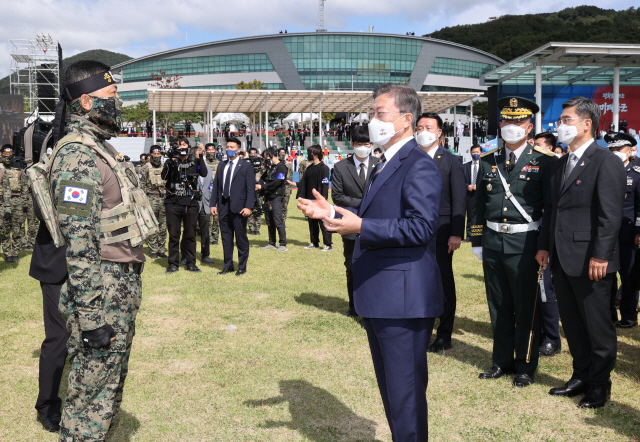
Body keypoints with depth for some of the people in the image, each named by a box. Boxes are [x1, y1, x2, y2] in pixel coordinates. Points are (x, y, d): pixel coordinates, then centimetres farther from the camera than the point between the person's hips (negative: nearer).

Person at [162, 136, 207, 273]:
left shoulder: (194, 161, 9)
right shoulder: (171, 161, 8)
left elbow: (203, 173, -9)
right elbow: (164, 176, -7)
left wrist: (200, 156, -12)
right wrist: (170, 162, -18)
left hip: (191, 203, 0)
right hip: (173, 203, 0)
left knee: (190, 235, 6)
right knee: (173, 235, 3)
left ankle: (191, 262, 16)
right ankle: (173, 263, 10)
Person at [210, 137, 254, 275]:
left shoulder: (246, 166, -1)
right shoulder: (221, 166, 15)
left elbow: (251, 188, -6)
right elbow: (216, 186, 14)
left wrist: (248, 207, -15)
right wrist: (213, 204, 5)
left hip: (238, 207, -5)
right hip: (223, 206, 5)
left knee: (241, 238, 1)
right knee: (226, 237, 10)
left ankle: (242, 267, 11)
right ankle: (228, 265, 19)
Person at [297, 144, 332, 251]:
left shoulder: (323, 168, -8)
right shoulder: (309, 168, 16)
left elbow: (325, 184, -13)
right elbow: (304, 182, 18)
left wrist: (323, 198, -19)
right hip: (310, 200, 8)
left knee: (322, 222, -6)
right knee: (312, 222, 12)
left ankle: (328, 244, -1)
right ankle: (314, 243, 21)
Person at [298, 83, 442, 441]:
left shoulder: (419, 166, -15)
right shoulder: (383, 165, 17)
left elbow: (421, 227, -25)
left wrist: (360, 227, -27)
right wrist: (333, 213, 9)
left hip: (404, 297, -10)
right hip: (378, 296, 10)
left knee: (405, 393, 0)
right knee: (390, 388, 21)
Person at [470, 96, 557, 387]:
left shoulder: (543, 161, -3)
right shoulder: (488, 161, 10)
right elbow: (479, 204, 11)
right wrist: (476, 241, 8)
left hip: (524, 243, -4)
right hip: (493, 242, 4)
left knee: (526, 307, 4)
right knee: (498, 306, 13)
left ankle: (525, 365, 18)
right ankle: (502, 361, 26)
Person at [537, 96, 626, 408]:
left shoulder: (606, 162, -10)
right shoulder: (561, 165, 16)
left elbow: (611, 215, -16)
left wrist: (600, 256, -20)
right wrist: (545, 246, 13)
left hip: (589, 262, -8)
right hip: (562, 260, 8)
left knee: (597, 325, 4)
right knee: (572, 323, 15)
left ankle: (600, 385, 18)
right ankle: (581, 376, 29)